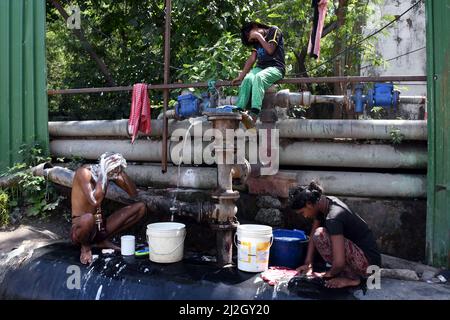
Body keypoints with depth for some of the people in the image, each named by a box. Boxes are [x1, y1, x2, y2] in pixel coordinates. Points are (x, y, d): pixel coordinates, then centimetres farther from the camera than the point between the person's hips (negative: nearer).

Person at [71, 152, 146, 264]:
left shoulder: (112, 174, 1)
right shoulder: (84, 172, -19)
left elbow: (134, 193, -1)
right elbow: (95, 201, -34)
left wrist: (122, 173, -13)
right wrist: (103, 173, -28)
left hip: (100, 227, 7)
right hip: (80, 228, -7)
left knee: (141, 207, -1)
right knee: (88, 218, -44)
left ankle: (103, 241, 7)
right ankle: (85, 246, -7)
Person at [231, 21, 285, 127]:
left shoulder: (274, 31, 6)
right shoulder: (257, 41, 24)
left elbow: (270, 50, -9)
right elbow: (252, 59, 13)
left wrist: (259, 36, -1)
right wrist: (241, 76, 2)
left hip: (275, 68, -5)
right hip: (260, 67, 6)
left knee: (259, 77, -37)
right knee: (248, 78, -28)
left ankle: (254, 114, -52)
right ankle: (238, 110, -43)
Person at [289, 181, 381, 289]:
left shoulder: (332, 218, -27)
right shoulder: (326, 202, 0)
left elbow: (339, 263, -30)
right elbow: (312, 235, 10)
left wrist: (328, 274, -10)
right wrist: (308, 264, 5)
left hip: (369, 263, -9)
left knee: (320, 235, -23)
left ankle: (352, 277, -7)